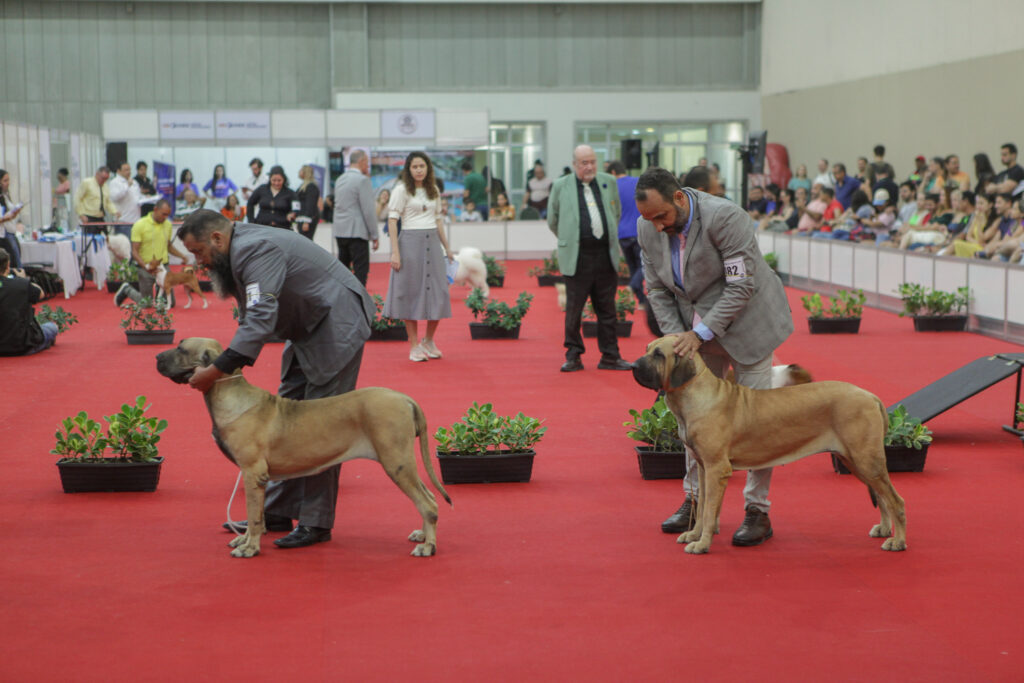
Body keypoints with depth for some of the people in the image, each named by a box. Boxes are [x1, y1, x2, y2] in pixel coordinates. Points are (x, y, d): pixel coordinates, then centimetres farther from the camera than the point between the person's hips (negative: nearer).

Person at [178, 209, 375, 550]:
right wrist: (232, 365, 0)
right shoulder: (239, 253, 9)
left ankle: (316, 523, -3)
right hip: (307, 331, 11)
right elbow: (250, 320, 14)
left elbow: (261, 320, -34)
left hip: (336, 328, -11)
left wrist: (217, 370, -34)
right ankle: (277, 511, 18)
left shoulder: (256, 250, -25)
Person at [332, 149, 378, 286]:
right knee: (361, 270, -6)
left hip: (340, 231, 8)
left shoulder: (339, 180, 11)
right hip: (357, 232, -8)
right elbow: (369, 210, -14)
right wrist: (375, 235, -7)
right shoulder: (362, 180, -12)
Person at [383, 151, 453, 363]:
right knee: (411, 292, -1)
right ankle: (414, 345, 7)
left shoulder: (433, 190, 13)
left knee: (438, 292, 3)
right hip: (410, 240, -5)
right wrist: (395, 252, -15)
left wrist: (447, 247, 16)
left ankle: (429, 341, 19)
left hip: (432, 242, 5)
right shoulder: (402, 189, -4)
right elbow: (392, 220, -8)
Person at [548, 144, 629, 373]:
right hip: (577, 258, -3)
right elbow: (553, 220, 11)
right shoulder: (561, 186, 2)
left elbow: (617, 213, 22)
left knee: (607, 308, 7)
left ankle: (610, 356, 14)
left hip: (606, 256, 3)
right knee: (573, 309, 0)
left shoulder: (609, 182, 10)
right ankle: (573, 356, 10)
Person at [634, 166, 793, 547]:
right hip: (695, 330, 6)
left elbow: (741, 287, -26)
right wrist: (676, 336, -13)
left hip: (745, 324, -6)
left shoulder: (725, 218, -28)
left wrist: (700, 333, -28)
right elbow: (657, 290, 0)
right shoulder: (648, 229, -9)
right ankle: (695, 501, 19)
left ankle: (757, 512, 2)